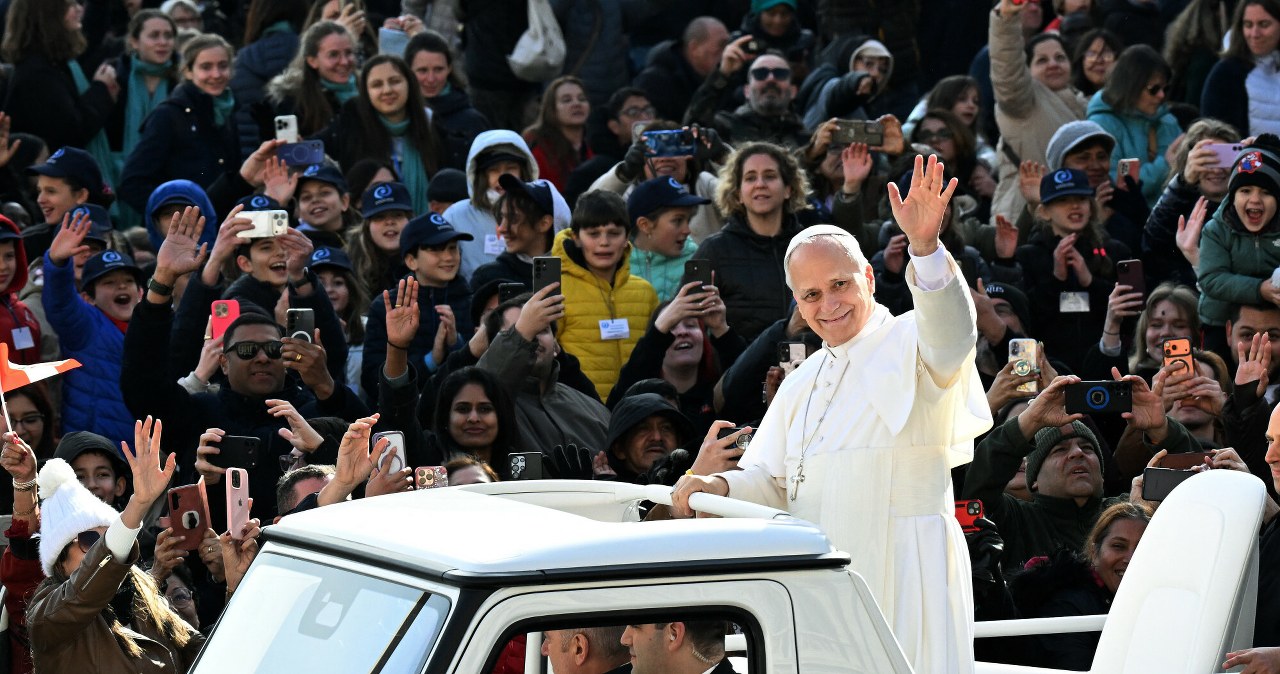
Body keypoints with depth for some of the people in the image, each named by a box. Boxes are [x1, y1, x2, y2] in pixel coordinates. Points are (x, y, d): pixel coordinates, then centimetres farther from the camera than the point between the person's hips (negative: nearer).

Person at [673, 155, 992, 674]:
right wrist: (720, 486, -5)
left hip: (903, 576, -6)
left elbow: (951, 337, -25)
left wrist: (925, 246, -43)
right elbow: (772, 484, 19)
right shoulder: (801, 384, 21)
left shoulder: (908, 344, -1)